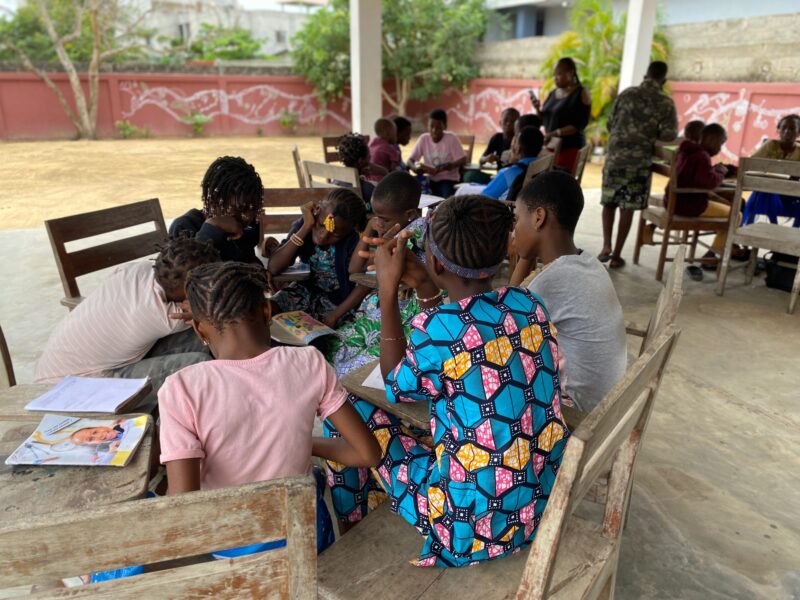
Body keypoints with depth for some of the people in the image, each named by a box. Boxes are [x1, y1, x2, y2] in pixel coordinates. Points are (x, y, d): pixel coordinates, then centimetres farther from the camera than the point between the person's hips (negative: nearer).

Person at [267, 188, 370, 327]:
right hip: (306, 290, 3)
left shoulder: (353, 242, -24)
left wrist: (334, 315, -25)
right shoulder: (302, 226, -16)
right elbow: (273, 268, -26)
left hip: (340, 300, -3)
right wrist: (306, 228, -30)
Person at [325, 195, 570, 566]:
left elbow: (396, 388, -3)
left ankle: (350, 528, 32)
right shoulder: (528, 305, -4)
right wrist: (427, 293, 10)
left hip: (472, 528, -7)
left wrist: (388, 289, -3)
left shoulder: (438, 328, -24)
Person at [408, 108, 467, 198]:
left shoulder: (451, 138, -8)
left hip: (448, 179, -3)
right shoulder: (423, 139, -1)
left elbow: (463, 161, -10)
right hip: (430, 179, 3)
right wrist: (416, 168, -25)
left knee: (447, 197, -32)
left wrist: (450, 165, -31)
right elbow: (410, 160, -1)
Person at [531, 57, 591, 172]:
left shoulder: (581, 94, -3)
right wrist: (538, 109, -1)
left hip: (570, 146, -6)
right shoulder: (552, 94, 15)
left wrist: (555, 133, -22)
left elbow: (580, 124, -12)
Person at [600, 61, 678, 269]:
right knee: (628, 207, 2)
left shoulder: (627, 93, 5)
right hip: (641, 160, -1)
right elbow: (669, 135, -6)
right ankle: (617, 254, 5)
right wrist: (651, 136, 13)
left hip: (615, 155, 2)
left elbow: (610, 124, 7)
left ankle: (606, 246, 3)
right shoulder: (666, 103, 0)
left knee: (609, 201, 14)